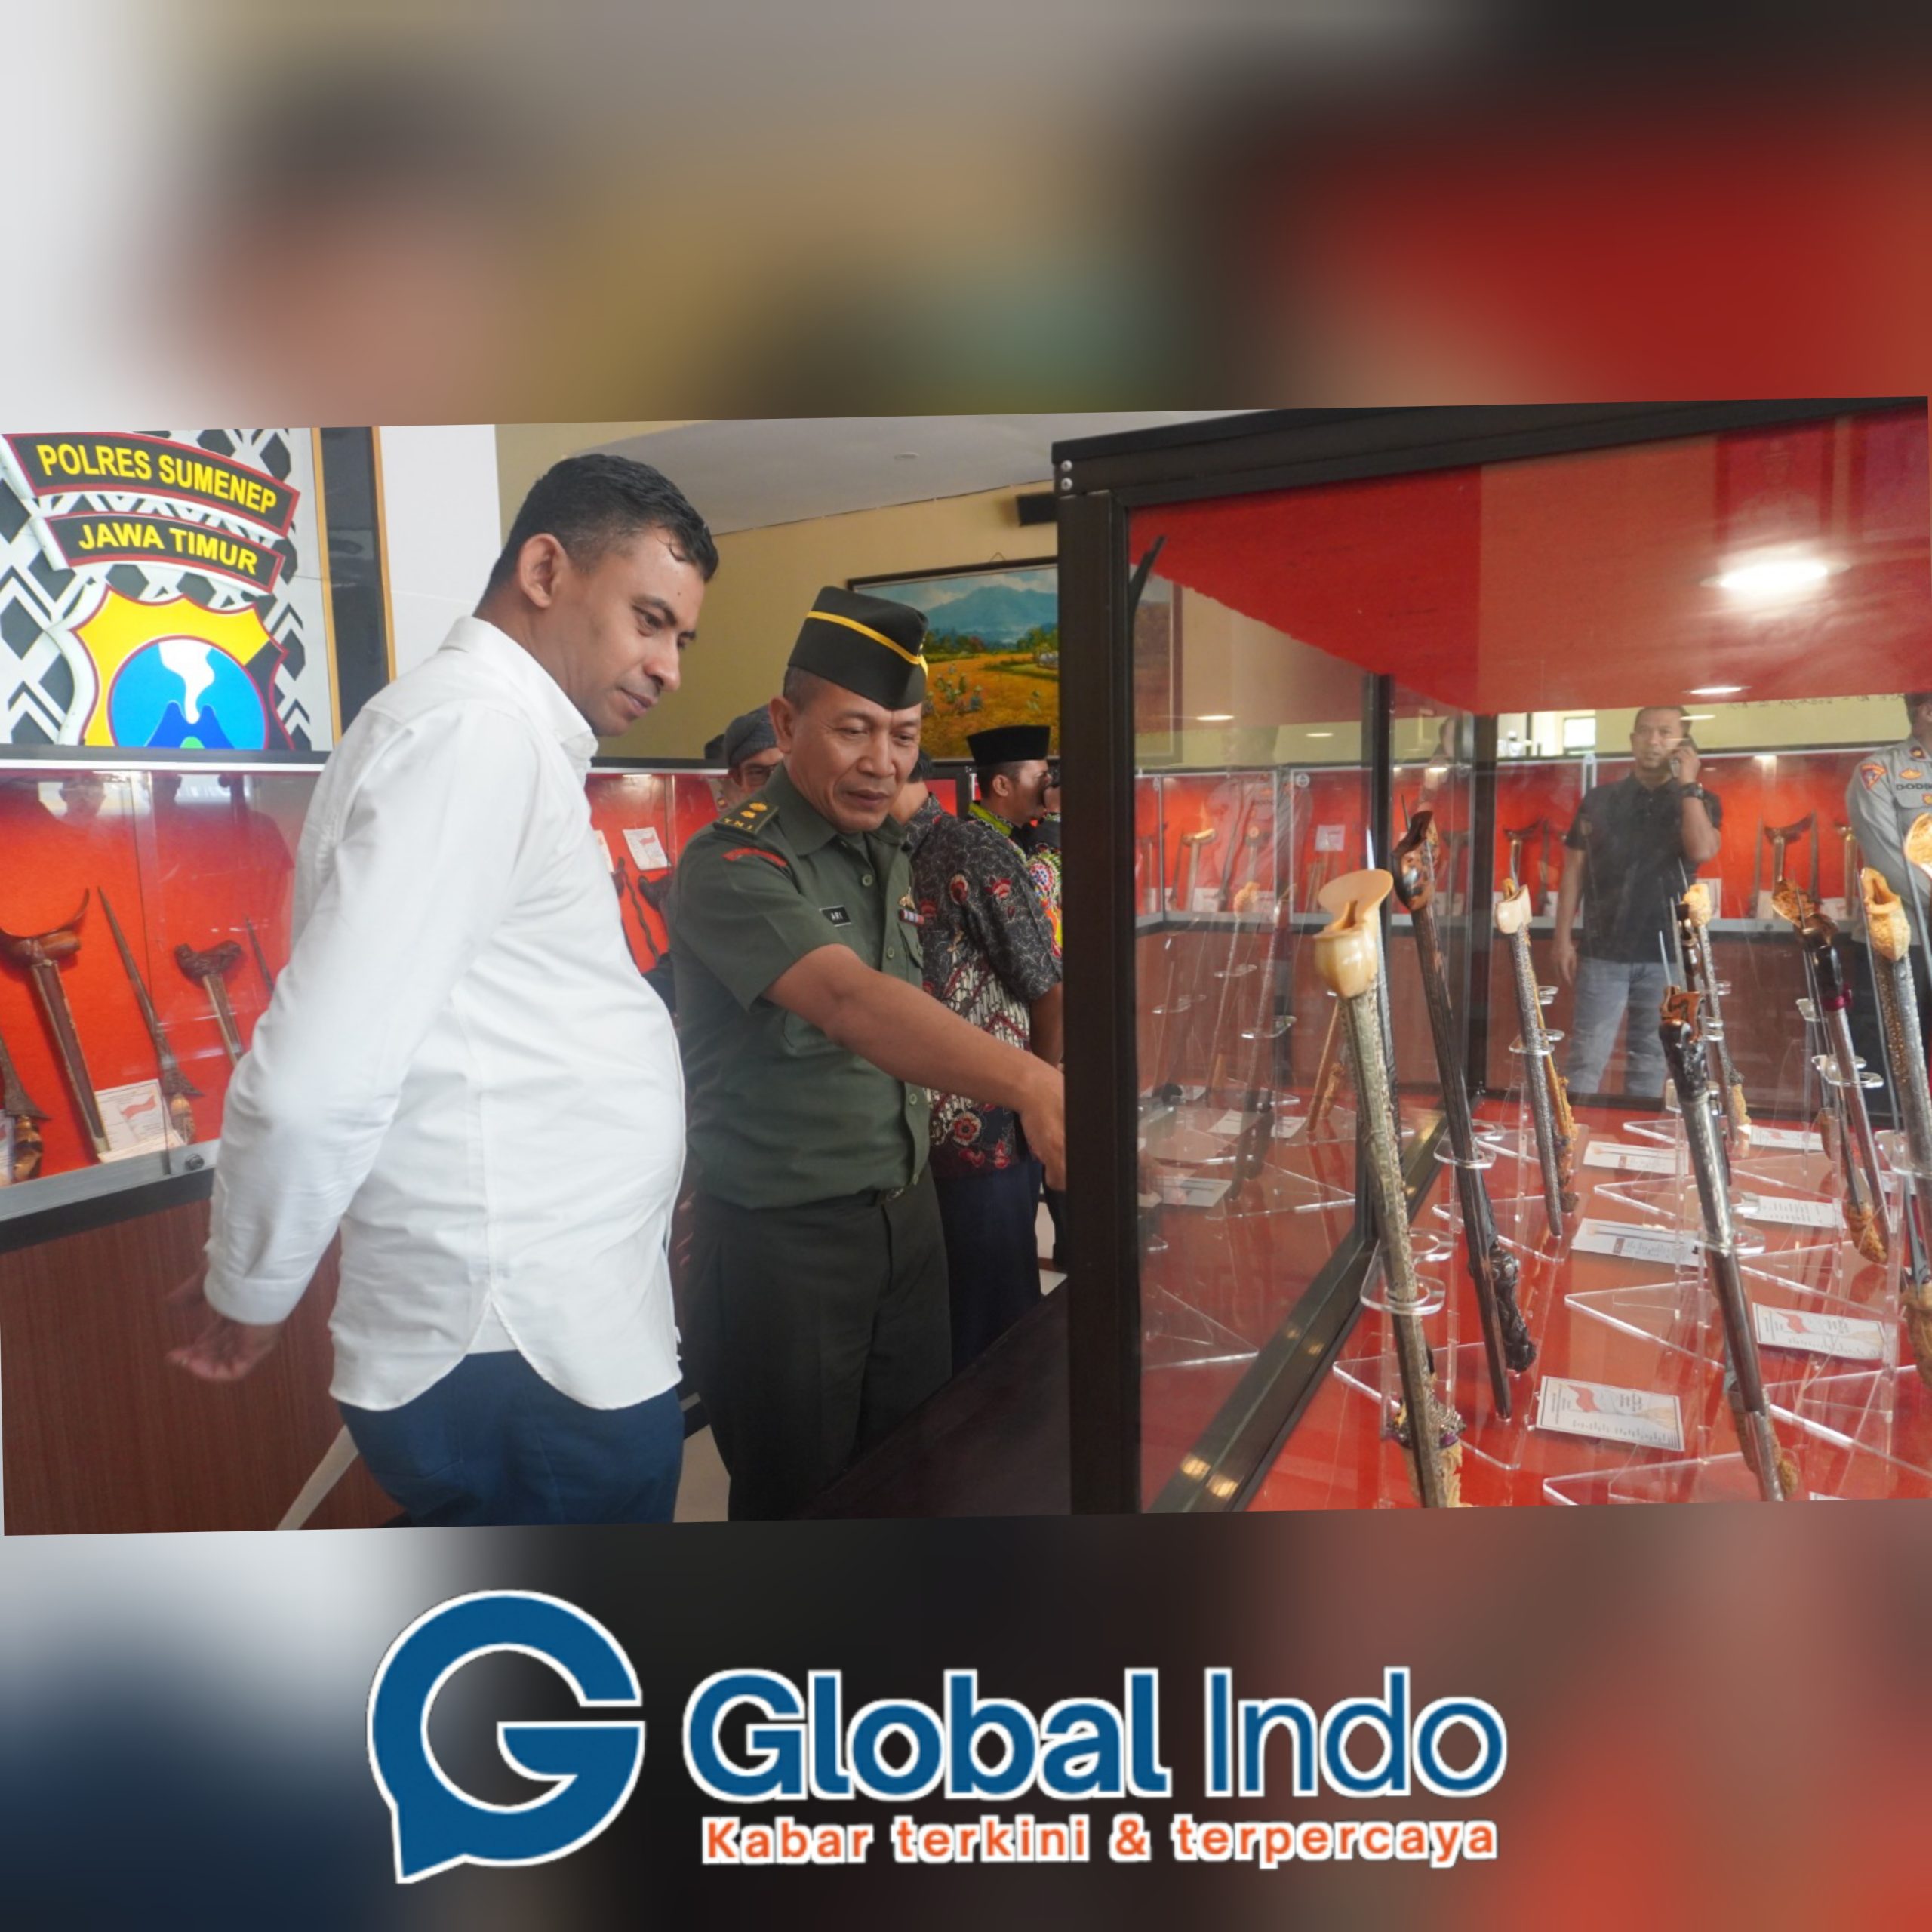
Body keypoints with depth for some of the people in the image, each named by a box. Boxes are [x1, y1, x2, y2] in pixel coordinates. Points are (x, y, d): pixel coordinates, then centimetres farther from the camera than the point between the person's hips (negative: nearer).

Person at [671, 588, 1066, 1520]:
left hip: (905, 1221, 7)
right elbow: (848, 1002, -37)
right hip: (780, 1242, -7)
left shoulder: (890, 857, 7)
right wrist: (1027, 1082, -50)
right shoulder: (731, 865, -19)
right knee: (801, 1507, 10)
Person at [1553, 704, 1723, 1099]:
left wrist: (1688, 784, -10)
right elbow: (1575, 870, 6)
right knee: (1587, 1058, -4)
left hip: (1667, 954, 1)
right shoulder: (1600, 799, 6)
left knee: (1651, 1057, 9)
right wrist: (1564, 939, 0)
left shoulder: (1700, 802, 6)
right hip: (1603, 952, -1)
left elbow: (1702, 851, -15)